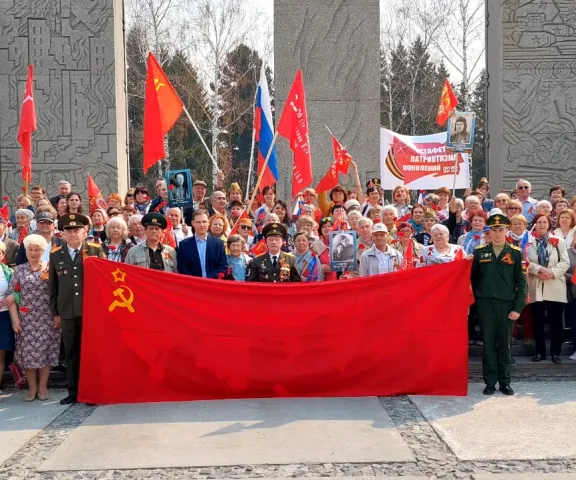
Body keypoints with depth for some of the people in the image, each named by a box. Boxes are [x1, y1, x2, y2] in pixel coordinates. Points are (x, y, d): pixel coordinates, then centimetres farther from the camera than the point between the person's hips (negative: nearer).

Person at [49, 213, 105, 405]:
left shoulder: (96, 250, 3)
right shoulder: (56, 254, 10)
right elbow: (53, 285, 11)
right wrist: (55, 312, 8)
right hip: (67, 311, 2)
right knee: (71, 353, 8)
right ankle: (73, 392, 17)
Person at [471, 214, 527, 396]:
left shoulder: (516, 253, 2)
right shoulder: (479, 252, 4)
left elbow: (521, 282, 0)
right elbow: (474, 279, 8)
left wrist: (518, 308, -6)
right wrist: (476, 301, 1)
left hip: (507, 305, 0)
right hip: (486, 304, 0)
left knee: (504, 343, 7)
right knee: (488, 343, 4)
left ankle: (505, 382, 16)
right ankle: (490, 382, 11)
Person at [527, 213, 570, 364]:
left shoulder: (558, 241, 6)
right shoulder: (528, 242, 3)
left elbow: (565, 262, 0)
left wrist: (552, 273, -15)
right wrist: (540, 269, -19)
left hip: (555, 287, 0)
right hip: (536, 287, 0)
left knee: (556, 321, 2)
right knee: (537, 322, 6)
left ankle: (555, 352, 13)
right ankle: (540, 351, 17)